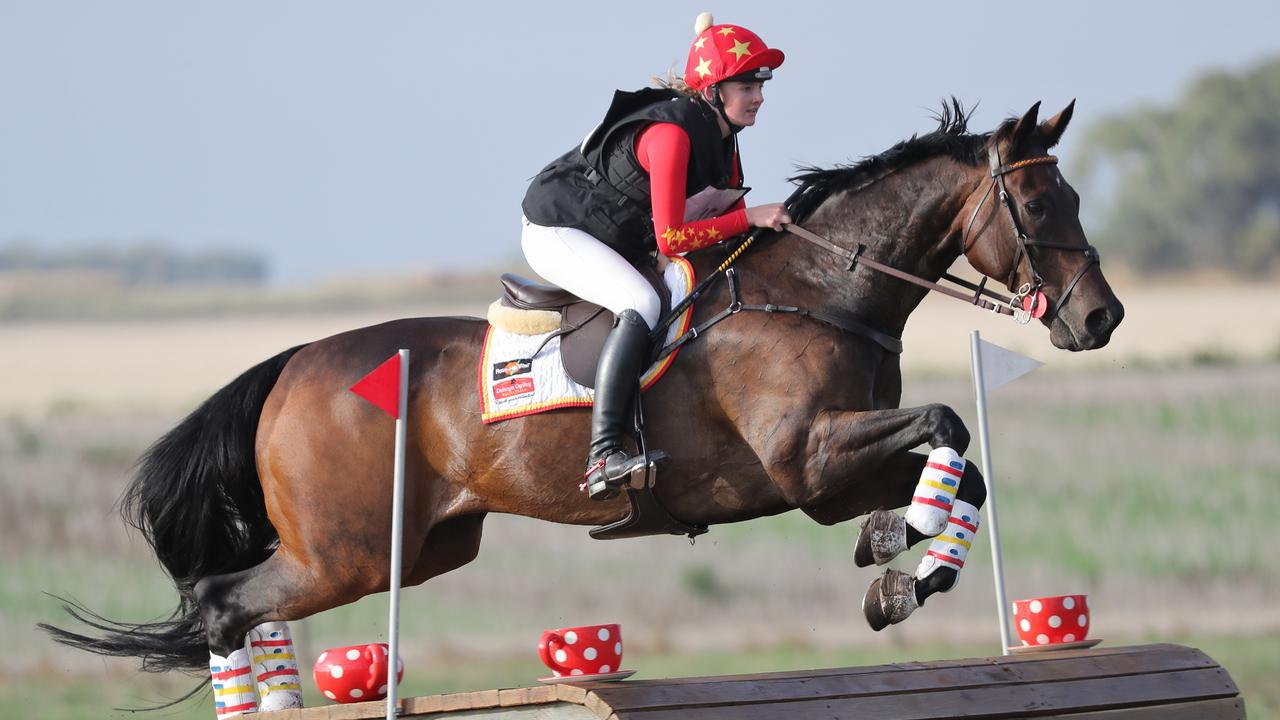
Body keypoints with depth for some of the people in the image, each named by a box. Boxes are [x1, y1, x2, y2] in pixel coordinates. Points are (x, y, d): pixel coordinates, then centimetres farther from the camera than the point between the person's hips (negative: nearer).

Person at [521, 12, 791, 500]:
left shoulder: (722, 137, 2)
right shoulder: (671, 132, -28)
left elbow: (727, 223, 10)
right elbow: (670, 239, -31)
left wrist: (765, 229, -10)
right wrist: (747, 217, -29)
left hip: (619, 244, 10)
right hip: (557, 231, -10)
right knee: (642, 304, -32)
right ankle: (603, 456, -42)